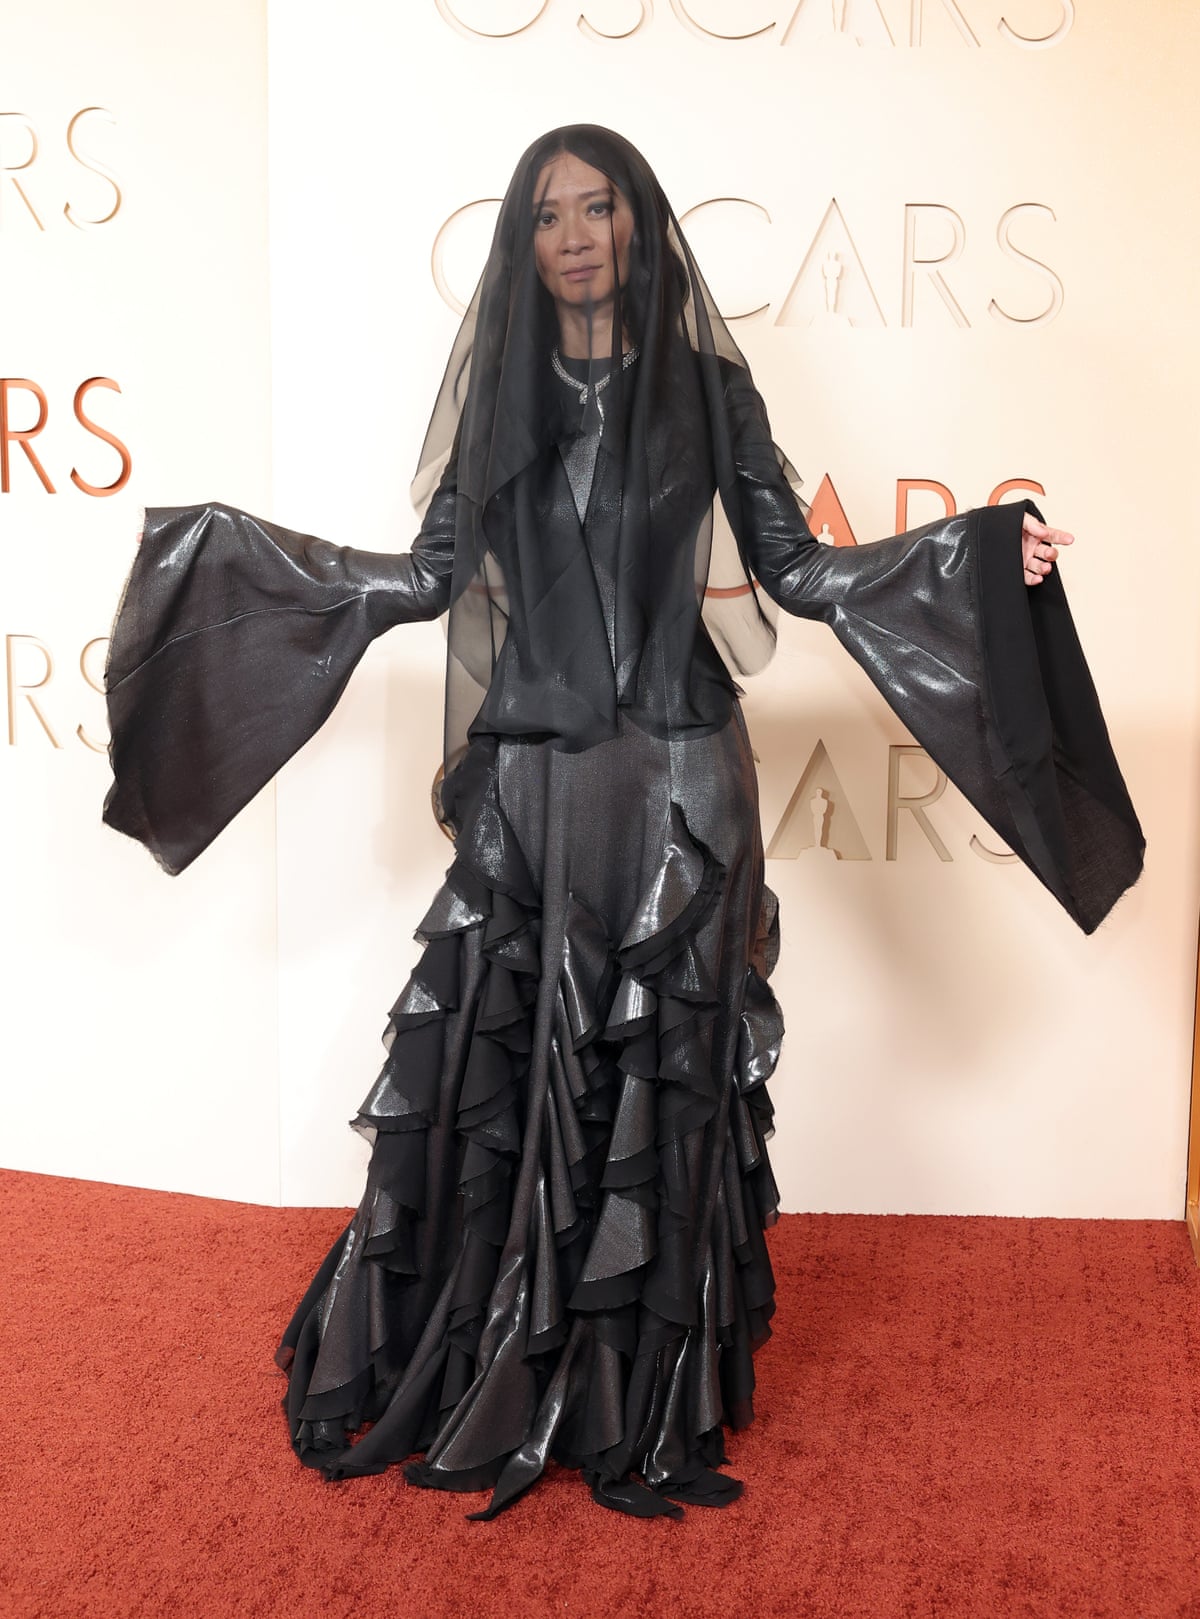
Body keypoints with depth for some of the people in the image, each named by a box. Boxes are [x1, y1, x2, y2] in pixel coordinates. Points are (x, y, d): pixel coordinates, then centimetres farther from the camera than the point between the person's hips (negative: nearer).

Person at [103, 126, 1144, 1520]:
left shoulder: (707, 387, 4)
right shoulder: (500, 395, 9)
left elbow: (794, 569, 3)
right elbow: (431, 576, 8)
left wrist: (981, 553, -6)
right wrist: (230, 549, 8)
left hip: (675, 780, -1)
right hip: (526, 780, 2)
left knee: (658, 1082, 3)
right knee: (497, 1073, 4)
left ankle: (648, 1397, 20)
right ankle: (481, 1382, 24)